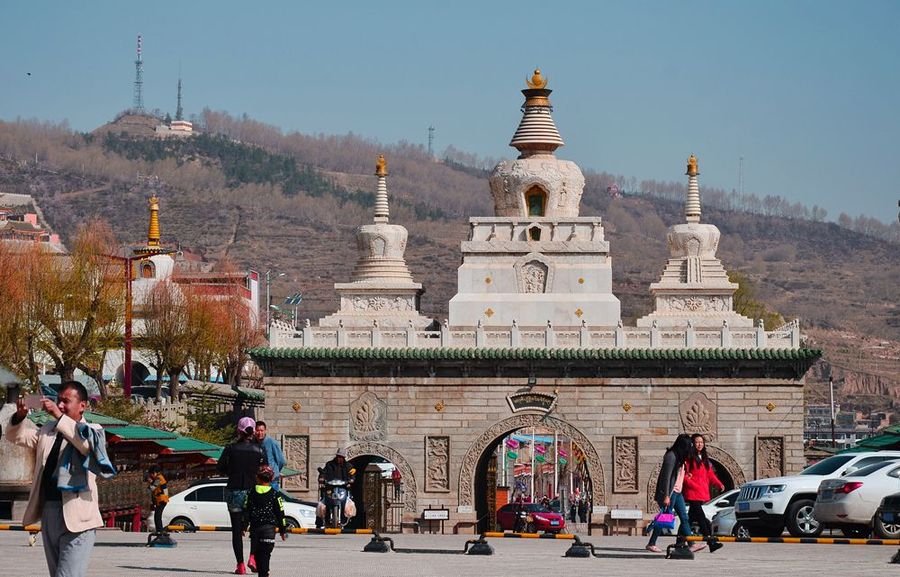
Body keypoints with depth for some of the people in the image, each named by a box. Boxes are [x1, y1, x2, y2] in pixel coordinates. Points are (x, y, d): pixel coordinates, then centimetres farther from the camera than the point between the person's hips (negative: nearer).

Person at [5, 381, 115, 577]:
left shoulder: (91, 432, -2)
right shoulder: (48, 430, 17)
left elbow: (88, 443, -23)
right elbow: (15, 436, 17)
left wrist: (60, 417, -29)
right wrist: (20, 416, -5)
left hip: (76, 517, -7)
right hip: (48, 514, 7)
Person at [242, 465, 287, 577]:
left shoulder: (251, 493, 5)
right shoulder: (275, 494, -1)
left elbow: (246, 512, 7)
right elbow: (280, 513, 1)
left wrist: (244, 527, 14)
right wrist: (283, 530, 8)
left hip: (254, 527, 2)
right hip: (269, 527, -2)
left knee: (258, 552, 13)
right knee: (266, 552, -5)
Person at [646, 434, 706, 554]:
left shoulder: (679, 457, 14)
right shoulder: (671, 456, -16)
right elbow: (666, 477, -19)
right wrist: (666, 496, -21)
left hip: (677, 492, 10)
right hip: (670, 492, -10)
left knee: (684, 518, 5)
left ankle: (692, 544, 3)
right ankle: (651, 544, 3)